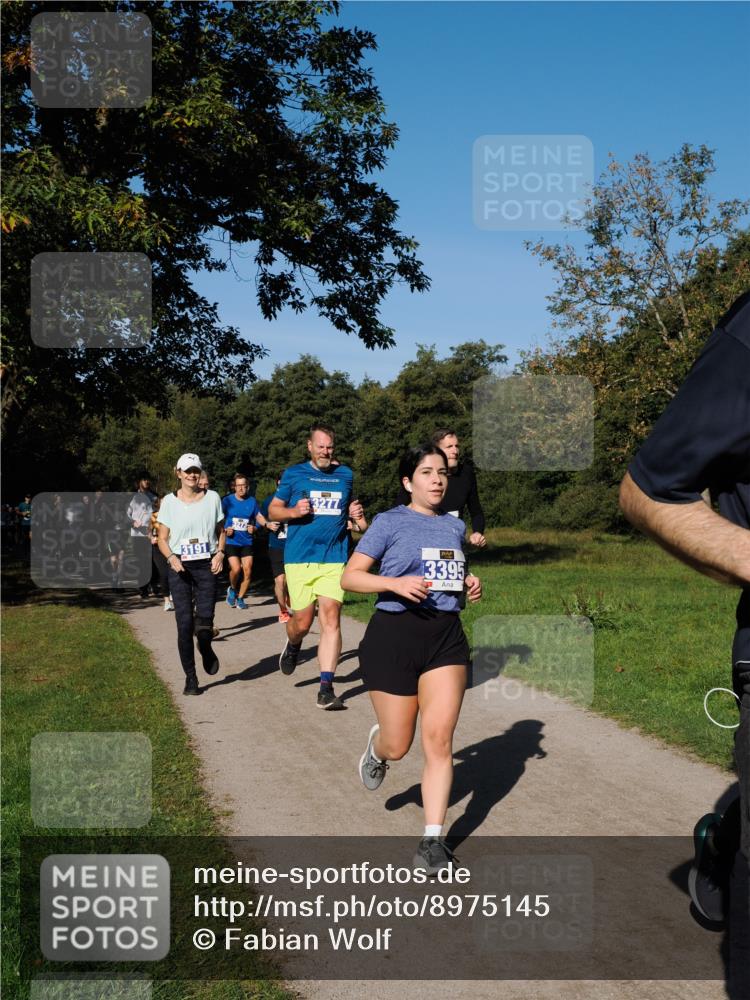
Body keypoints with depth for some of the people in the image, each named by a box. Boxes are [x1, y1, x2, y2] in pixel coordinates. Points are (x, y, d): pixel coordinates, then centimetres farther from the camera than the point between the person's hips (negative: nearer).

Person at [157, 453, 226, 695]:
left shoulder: (212, 498, 6)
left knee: (204, 619, -12)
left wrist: (220, 552, -2)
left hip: (206, 566, 0)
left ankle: (205, 648, 24)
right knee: (184, 623, -5)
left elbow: (221, 531, 16)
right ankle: (190, 677, 8)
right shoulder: (169, 501, 3)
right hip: (180, 567, 0)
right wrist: (171, 557, -13)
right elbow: (162, 538, 6)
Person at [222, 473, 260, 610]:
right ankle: (232, 589, 15)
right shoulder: (227, 501, -3)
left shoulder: (252, 501, 3)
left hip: (246, 541, 2)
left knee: (247, 571, -3)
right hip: (231, 541, -2)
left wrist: (254, 528, -4)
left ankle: (240, 598, 15)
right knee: (236, 569, -17)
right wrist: (225, 530, -11)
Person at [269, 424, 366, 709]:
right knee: (302, 621, 0)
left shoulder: (345, 474, 14)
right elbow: (273, 510, 10)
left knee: (331, 617, -11)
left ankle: (326, 687, -10)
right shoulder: (293, 474, 6)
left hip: (334, 558, 1)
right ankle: (293, 645, 38)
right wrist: (293, 511, -11)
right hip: (300, 557, -1)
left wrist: (354, 512, 6)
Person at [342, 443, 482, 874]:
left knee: (440, 740, -6)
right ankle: (377, 747, 43)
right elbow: (350, 577, -5)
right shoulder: (391, 522, -3)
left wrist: (471, 585, 5)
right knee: (398, 745, 5)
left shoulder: (455, 525, 12)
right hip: (395, 633, -3)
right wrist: (395, 583, -21)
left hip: (446, 636, 4)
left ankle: (434, 839, 2)